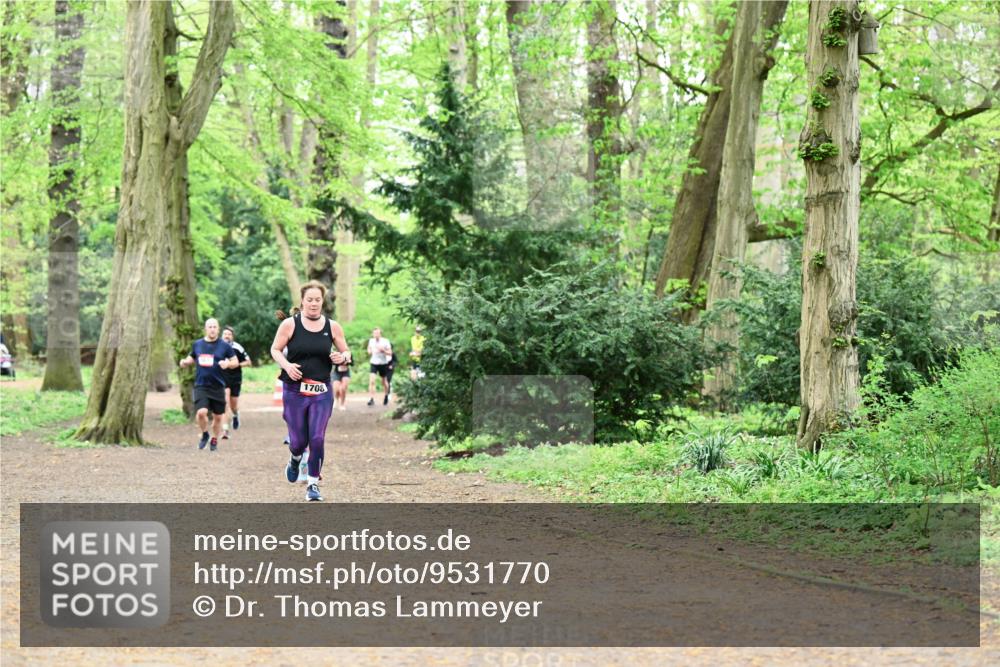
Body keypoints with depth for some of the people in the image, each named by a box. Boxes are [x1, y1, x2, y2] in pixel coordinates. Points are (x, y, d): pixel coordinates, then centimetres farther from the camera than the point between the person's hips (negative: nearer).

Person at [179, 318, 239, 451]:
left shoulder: (224, 346, 0)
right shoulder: (197, 344, 6)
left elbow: (236, 362, 5)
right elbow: (192, 358, 23)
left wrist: (228, 364, -17)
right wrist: (185, 362, 1)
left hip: (218, 387, 0)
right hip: (201, 386, 0)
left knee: (218, 416, 7)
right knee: (201, 412, -19)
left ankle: (215, 440, 31)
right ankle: (204, 435, 9)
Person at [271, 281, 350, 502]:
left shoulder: (332, 327, 3)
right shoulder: (290, 324, -4)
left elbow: (346, 352, 12)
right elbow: (275, 349, 3)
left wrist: (342, 357, -11)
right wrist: (286, 365, -15)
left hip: (322, 392, 1)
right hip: (294, 390, -1)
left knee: (317, 438, -9)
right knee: (299, 440, 1)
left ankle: (313, 484, 4)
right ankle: (295, 459, 39)